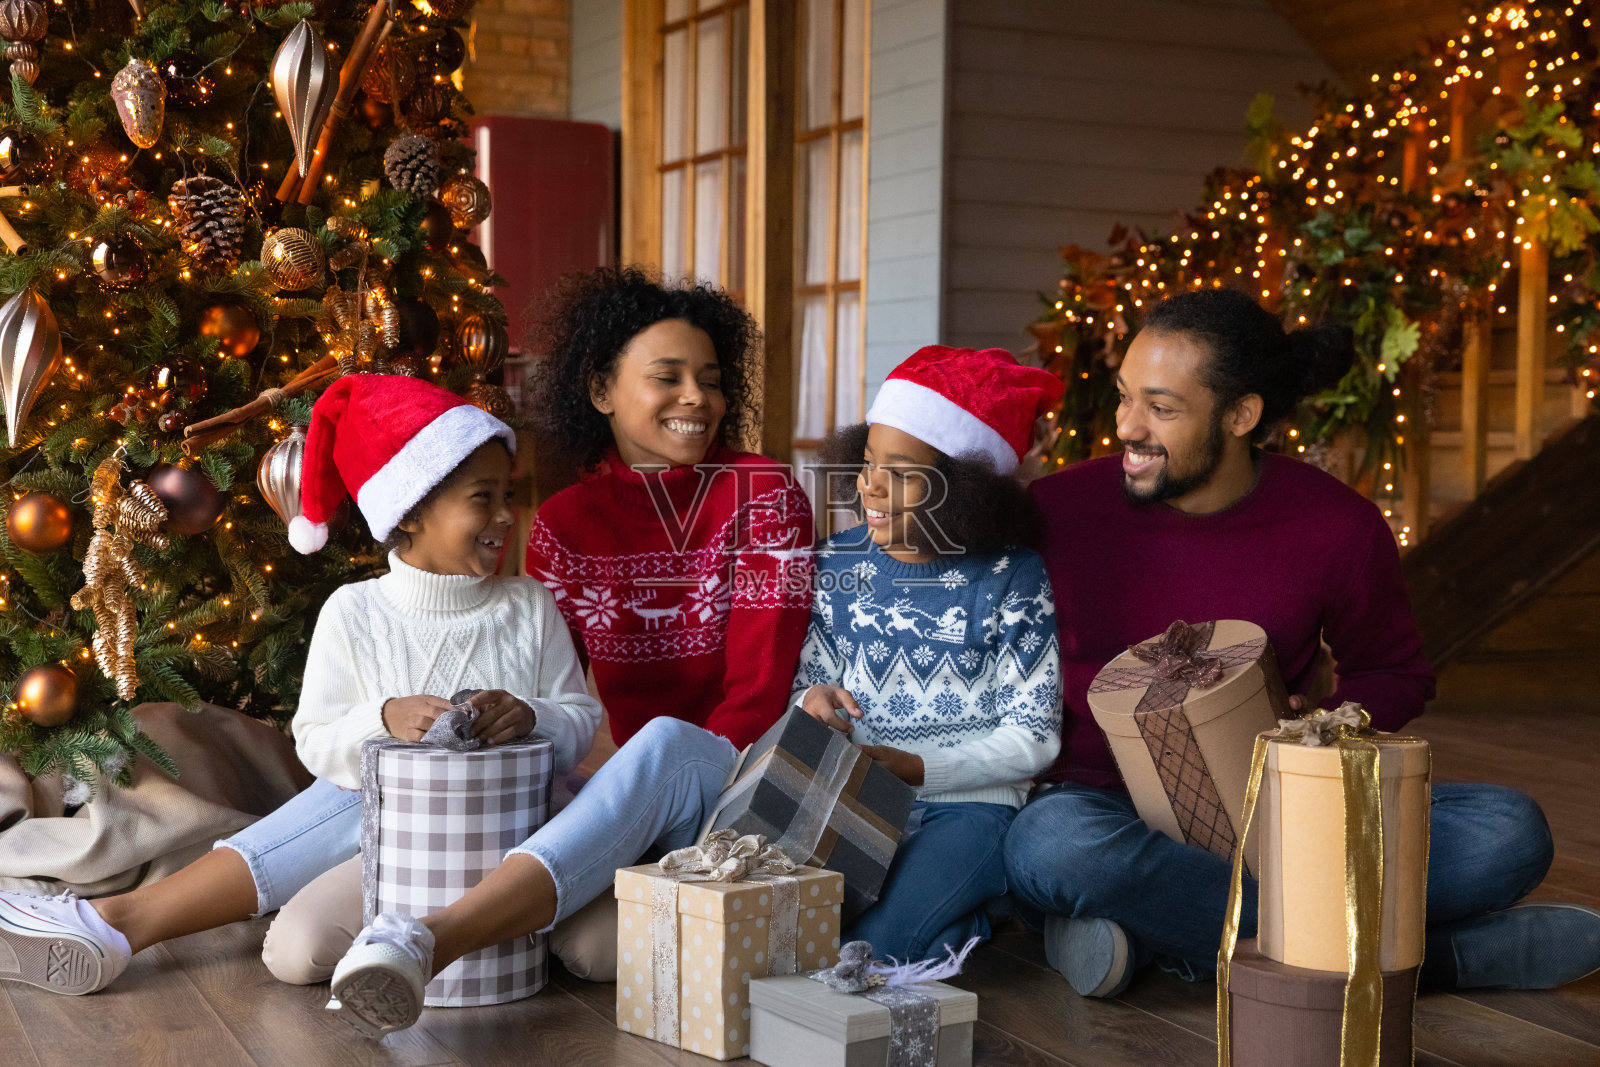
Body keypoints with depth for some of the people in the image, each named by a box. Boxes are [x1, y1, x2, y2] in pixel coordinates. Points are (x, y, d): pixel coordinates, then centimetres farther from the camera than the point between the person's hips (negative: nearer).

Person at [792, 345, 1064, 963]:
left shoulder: (1012, 579, -3)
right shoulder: (835, 565, 9)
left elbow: (1032, 738, -6)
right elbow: (808, 685, 15)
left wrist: (911, 767, -16)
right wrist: (813, 704, -11)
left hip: (965, 802, -4)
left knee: (870, 947, -28)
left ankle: (954, 923, 2)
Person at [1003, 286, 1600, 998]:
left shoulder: (1340, 529, -3)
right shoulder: (1059, 509, -7)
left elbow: (1396, 673, 14)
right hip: (1108, 808, -1)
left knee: (1509, 831, -19)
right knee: (1051, 846, -41)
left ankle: (1158, 934, -23)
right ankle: (1424, 952, -26)